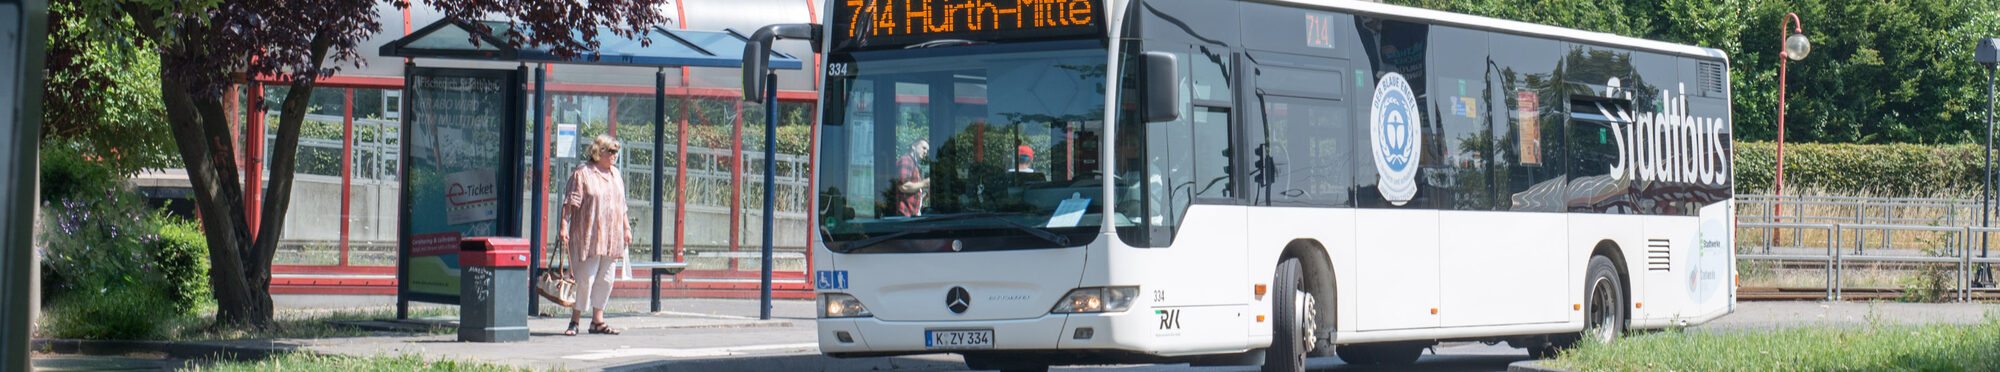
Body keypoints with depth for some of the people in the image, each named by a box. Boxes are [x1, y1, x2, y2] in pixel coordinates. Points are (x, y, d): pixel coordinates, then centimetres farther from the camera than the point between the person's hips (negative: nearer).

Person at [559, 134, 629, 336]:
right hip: (588, 236, -6)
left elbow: (621, 204, 23)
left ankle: (597, 321, 13)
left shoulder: (615, 174, 16)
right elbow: (571, 202, -10)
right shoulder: (582, 173, -5)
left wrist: (626, 228, 21)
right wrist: (564, 226, -18)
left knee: (605, 279, 7)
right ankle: (574, 321, 1)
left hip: (612, 236, 6)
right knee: (585, 278, -7)